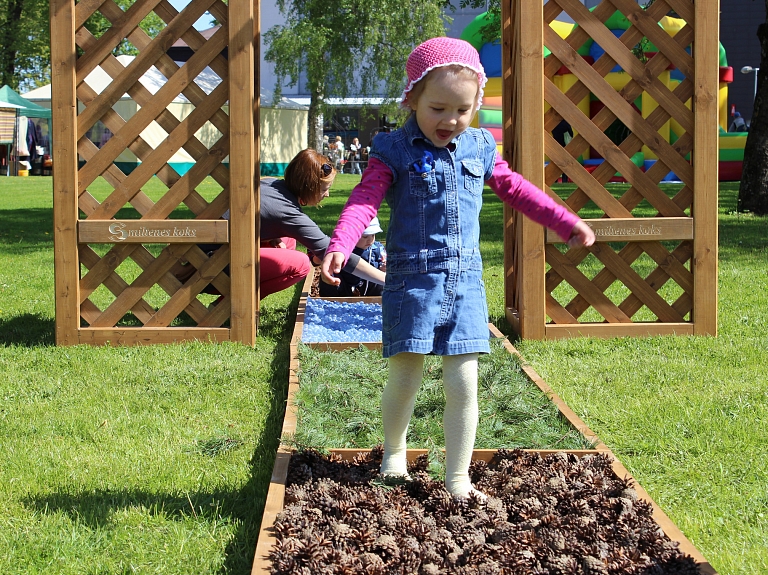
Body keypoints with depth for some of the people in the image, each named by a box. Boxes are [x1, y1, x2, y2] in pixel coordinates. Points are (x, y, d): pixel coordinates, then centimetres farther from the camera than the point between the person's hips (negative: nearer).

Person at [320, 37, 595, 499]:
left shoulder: (480, 148, 8)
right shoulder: (394, 151, -5)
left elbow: (516, 189, 19)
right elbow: (365, 200, -15)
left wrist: (567, 223, 18)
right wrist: (339, 247, -31)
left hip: (465, 282, 3)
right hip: (412, 281, -3)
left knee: (463, 384, 0)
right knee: (405, 377, 4)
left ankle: (458, 477, 12)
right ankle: (394, 453, 31)